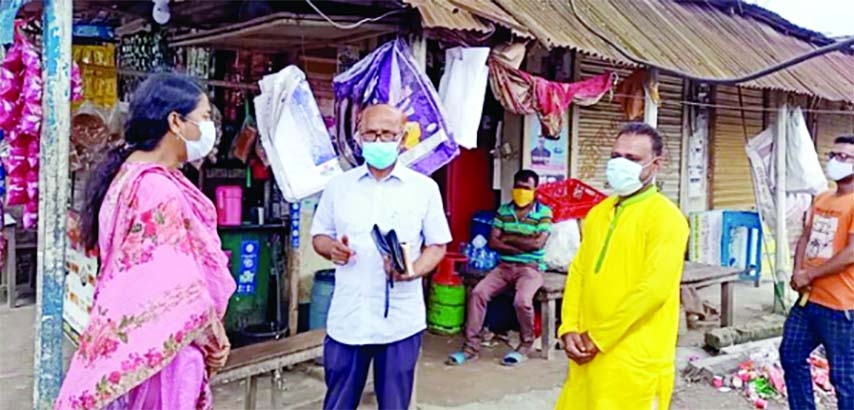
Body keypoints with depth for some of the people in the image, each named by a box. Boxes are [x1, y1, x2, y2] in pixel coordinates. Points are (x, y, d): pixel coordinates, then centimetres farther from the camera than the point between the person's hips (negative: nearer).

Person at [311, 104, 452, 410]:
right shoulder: (339, 185, 7)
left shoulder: (424, 188, 0)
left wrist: (413, 270, -18)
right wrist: (331, 248, -10)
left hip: (401, 321, -1)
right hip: (346, 318, 2)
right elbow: (319, 236, 13)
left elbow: (437, 245, 2)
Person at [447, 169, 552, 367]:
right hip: (504, 266, 4)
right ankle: (471, 345, -12)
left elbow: (537, 243, -14)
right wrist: (521, 246, -11)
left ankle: (526, 345, -4)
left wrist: (508, 238, -5)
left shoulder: (544, 213, -2)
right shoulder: (503, 210, 9)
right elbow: (493, 242, 0)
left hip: (531, 267, -4)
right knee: (478, 292, -20)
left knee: (522, 300, -31)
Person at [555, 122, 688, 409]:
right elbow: (578, 272, 11)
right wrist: (570, 329, -2)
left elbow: (654, 288, -19)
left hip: (635, 360, -6)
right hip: (589, 351, 7)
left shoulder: (665, 217, -10)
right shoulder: (598, 213, 12)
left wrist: (598, 337, -14)